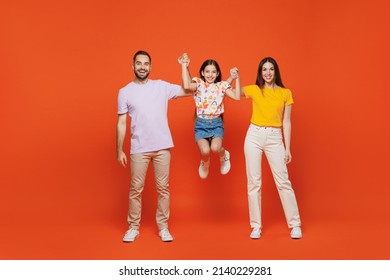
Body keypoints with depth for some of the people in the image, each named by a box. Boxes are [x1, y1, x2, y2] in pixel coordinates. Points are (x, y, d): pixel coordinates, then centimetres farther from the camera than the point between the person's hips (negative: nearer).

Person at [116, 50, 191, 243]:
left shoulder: (162, 86, 5)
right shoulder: (125, 92, 2)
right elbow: (121, 123, 3)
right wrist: (119, 150, 1)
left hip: (162, 147, 1)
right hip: (139, 149, -1)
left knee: (163, 188, 6)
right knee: (136, 189, 4)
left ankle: (163, 227, 17)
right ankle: (133, 228, 17)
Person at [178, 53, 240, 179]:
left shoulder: (222, 85, 5)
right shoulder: (198, 84, 1)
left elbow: (237, 97, -6)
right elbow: (187, 86, -22)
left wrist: (236, 78, -9)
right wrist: (184, 65, -19)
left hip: (216, 123, 1)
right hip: (201, 123, 0)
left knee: (215, 148, -27)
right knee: (205, 151, -22)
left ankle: (224, 156, 14)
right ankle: (205, 163, 18)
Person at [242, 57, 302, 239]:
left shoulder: (285, 93, 5)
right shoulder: (254, 90, 6)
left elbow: (286, 122, 5)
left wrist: (287, 148, 2)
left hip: (275, 138, -1)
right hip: (254, 136, 1)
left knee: (283, 181, -2)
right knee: (254, 182, 2)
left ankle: (295, 225, 8)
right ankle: (256, 226, 10)